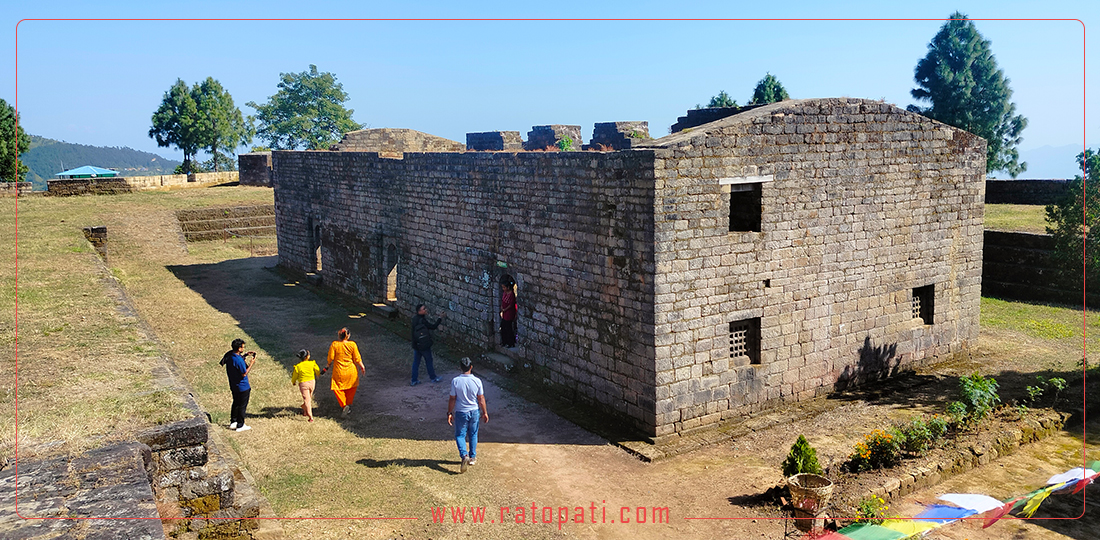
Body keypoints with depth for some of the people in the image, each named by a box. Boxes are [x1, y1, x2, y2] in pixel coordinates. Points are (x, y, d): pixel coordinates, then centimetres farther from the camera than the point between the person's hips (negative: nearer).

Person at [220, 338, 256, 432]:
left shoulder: (229, 355, -4)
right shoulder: (239, 361, -30)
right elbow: (244, 374, -22)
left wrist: (245, 355, 5)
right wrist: (251, 363, -15)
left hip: (233, 385, 8)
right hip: (242, 387, -8)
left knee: (236, 403, 23)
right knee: (242, 406, 7)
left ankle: (233, 422, 33)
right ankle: (240, 425, 16)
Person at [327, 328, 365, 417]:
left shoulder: (334, 344, -12)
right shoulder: (352, 344, -11)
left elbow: (330, 357, -7)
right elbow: (357, 358, -6)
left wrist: (328, 365, 14)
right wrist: (362, 367, 9)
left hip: (339, 372, -1)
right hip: (351, 371, 1)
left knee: (338, 389, 11)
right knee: (351, 388, 22)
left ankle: (344, 405, -6)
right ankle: (349, 404, 28)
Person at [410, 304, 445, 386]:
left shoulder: (415, 319, 1)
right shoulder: (422, 320, -24)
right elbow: (433, 327, -23)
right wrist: (440, 318, -19)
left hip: (416, 345, 7)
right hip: (425, 346, -7)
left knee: (416, 362, 12)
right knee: (429, 361, 11)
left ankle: (414, 381, 18)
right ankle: (433, 378, 27)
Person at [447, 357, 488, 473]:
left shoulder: (455, 381, -15)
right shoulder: (477, 381, -12)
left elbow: (452, 399, -9)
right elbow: (481, 399, -5)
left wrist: (449, 413, 2)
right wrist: (485, 412, 7)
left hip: (460, 412, -1)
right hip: (474, 411, 2)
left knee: (460, 435, 11)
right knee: (473, 434, 18)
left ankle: (464, 455, -10)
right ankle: (472, 457, 28)